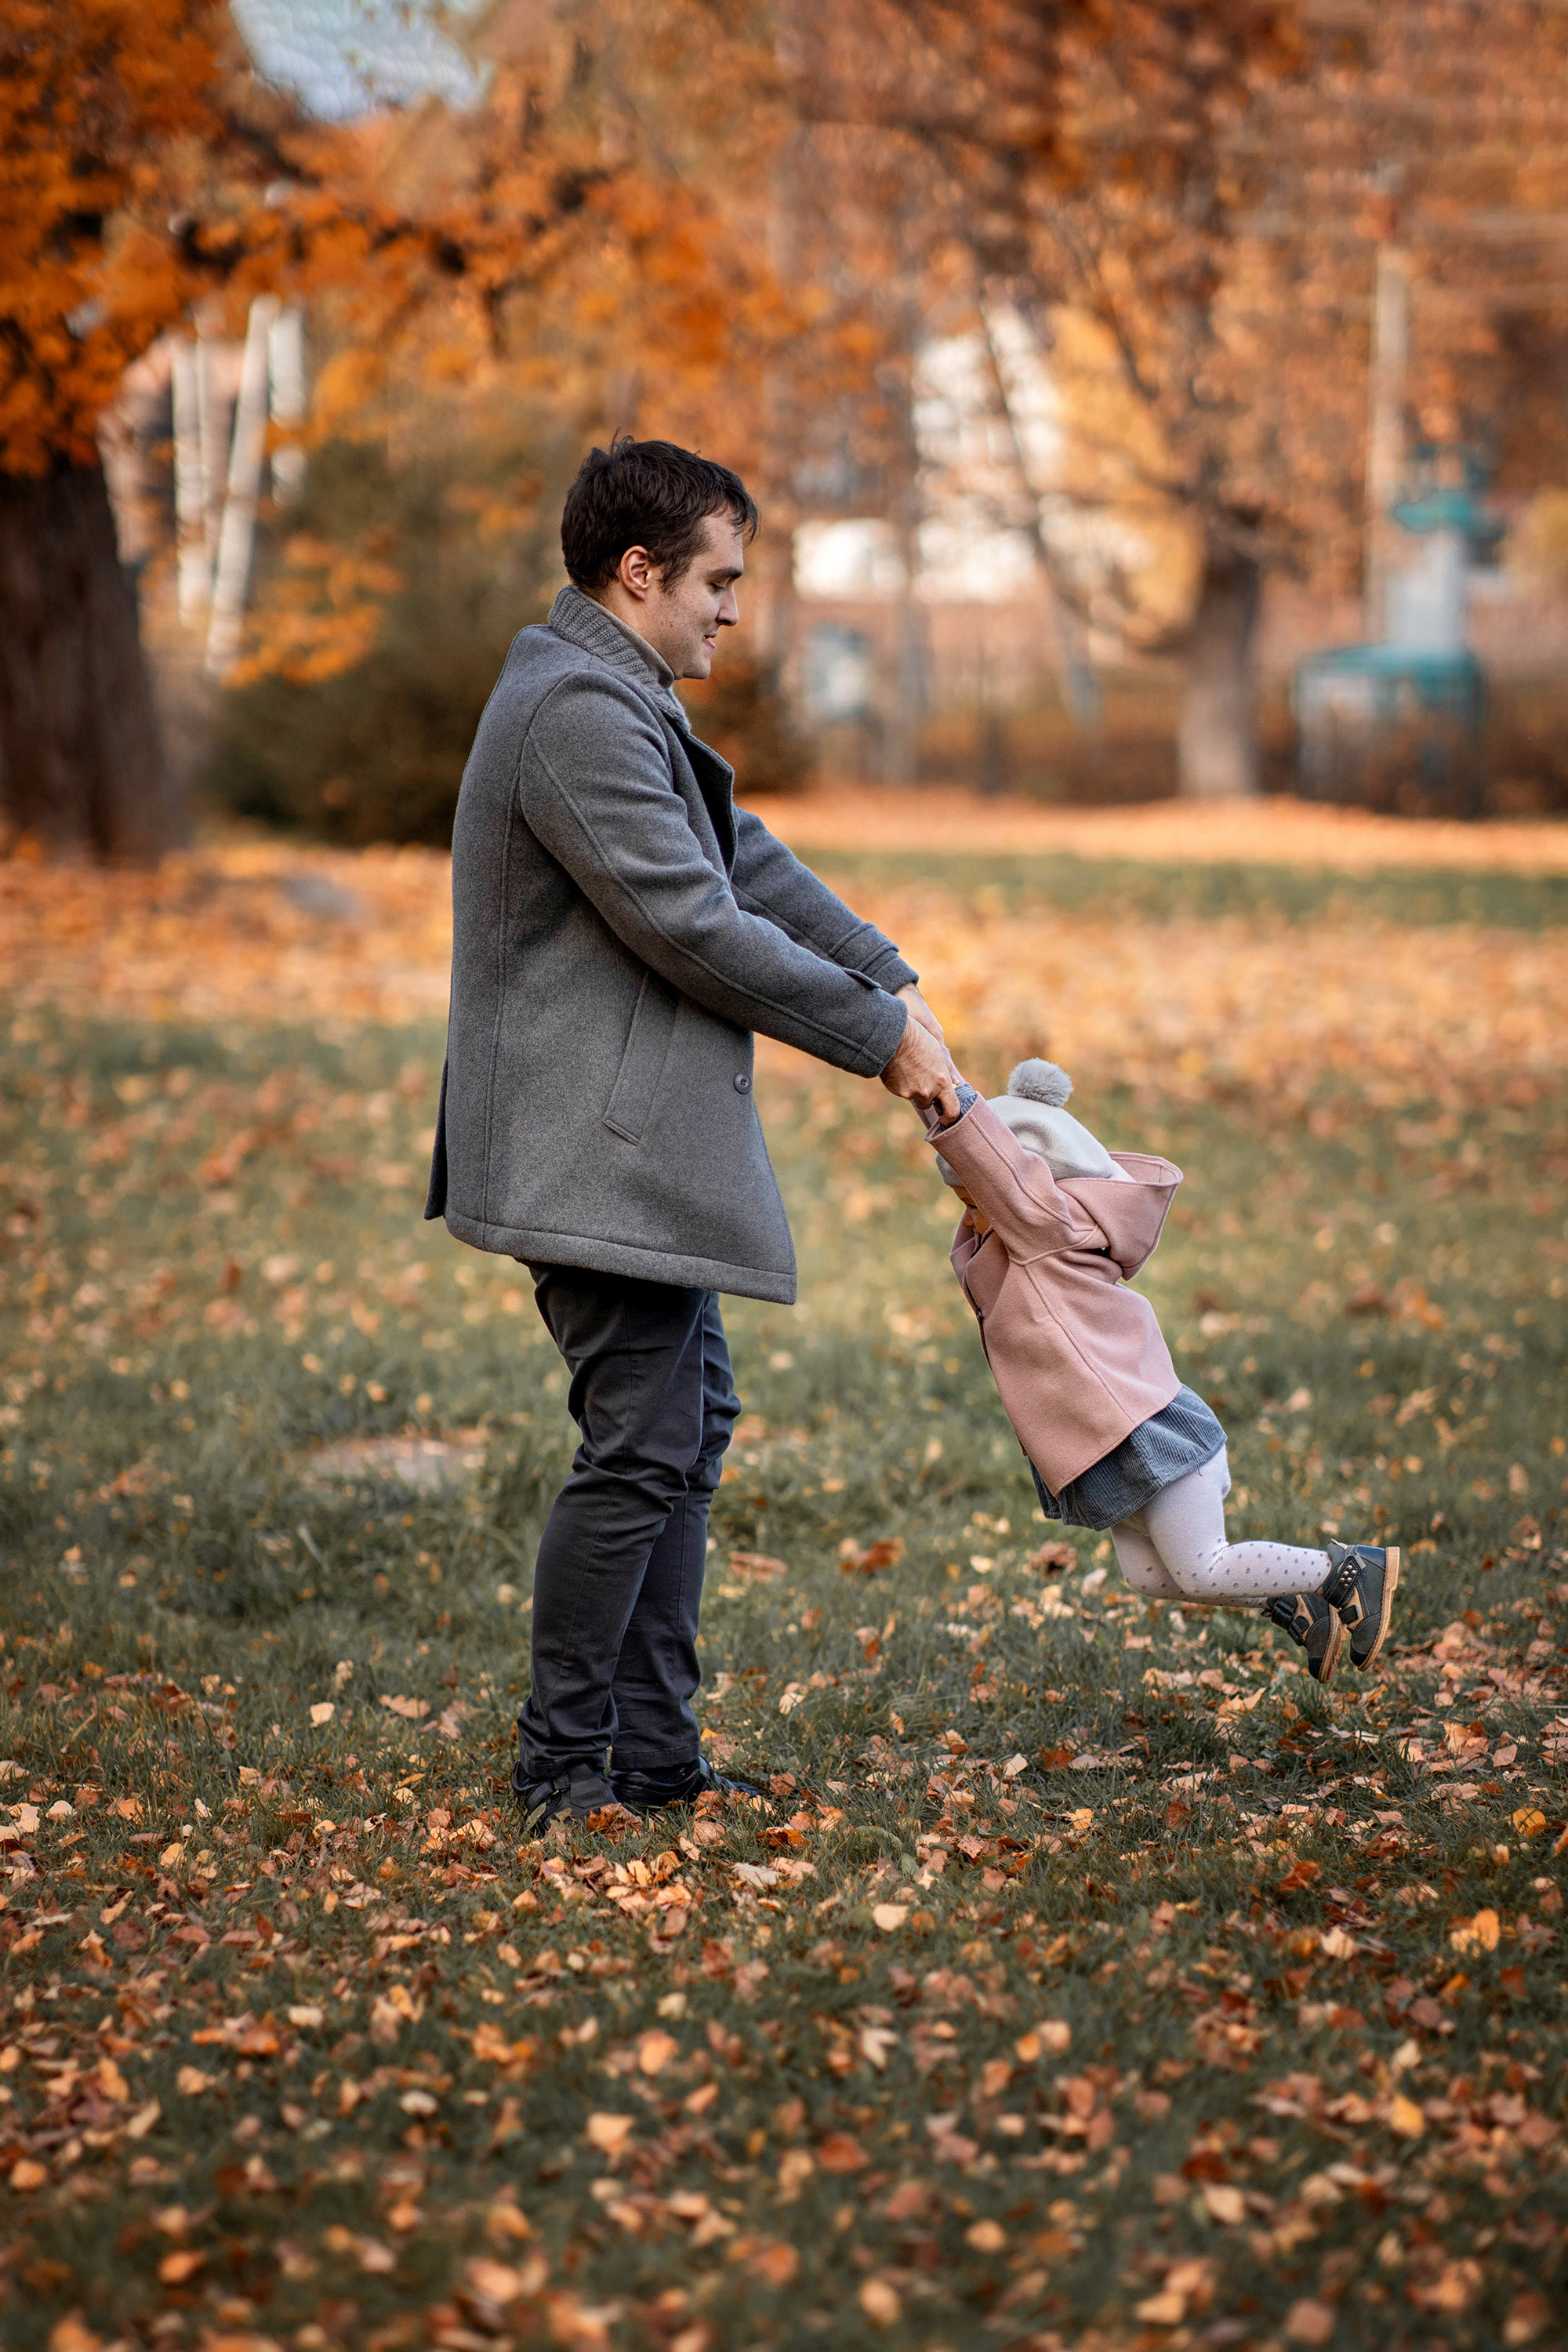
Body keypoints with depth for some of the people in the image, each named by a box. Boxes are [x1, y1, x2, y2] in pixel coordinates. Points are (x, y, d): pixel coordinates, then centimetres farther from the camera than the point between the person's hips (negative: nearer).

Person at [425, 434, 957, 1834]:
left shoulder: (620, 698, 17)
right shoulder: (580, 710, -18)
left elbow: (745, 858, 20)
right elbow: (696, 929, -21)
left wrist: (891, 977, 10)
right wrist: (877, 1036, -12)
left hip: (643, 1142, 12)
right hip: (597, 1152, -12)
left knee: (692, 1421, 14)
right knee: (639, 1448, -7)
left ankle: (653, 1752, 20)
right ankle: (565, 1771, 3)